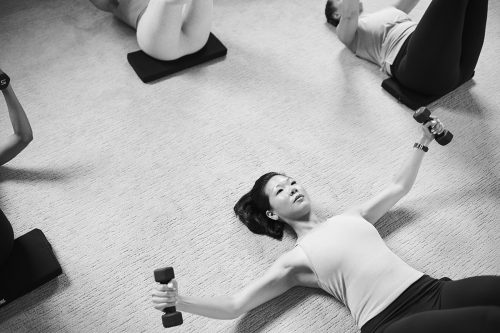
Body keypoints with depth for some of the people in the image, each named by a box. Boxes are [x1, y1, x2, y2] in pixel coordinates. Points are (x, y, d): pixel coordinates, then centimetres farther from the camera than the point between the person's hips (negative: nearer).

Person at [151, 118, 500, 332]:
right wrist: (180, 301, -17)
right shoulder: (295, 260, 5)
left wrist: (423, 141, 28)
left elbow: (399, 187, 32)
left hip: (434, 290, 6)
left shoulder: (351, 217, 20)